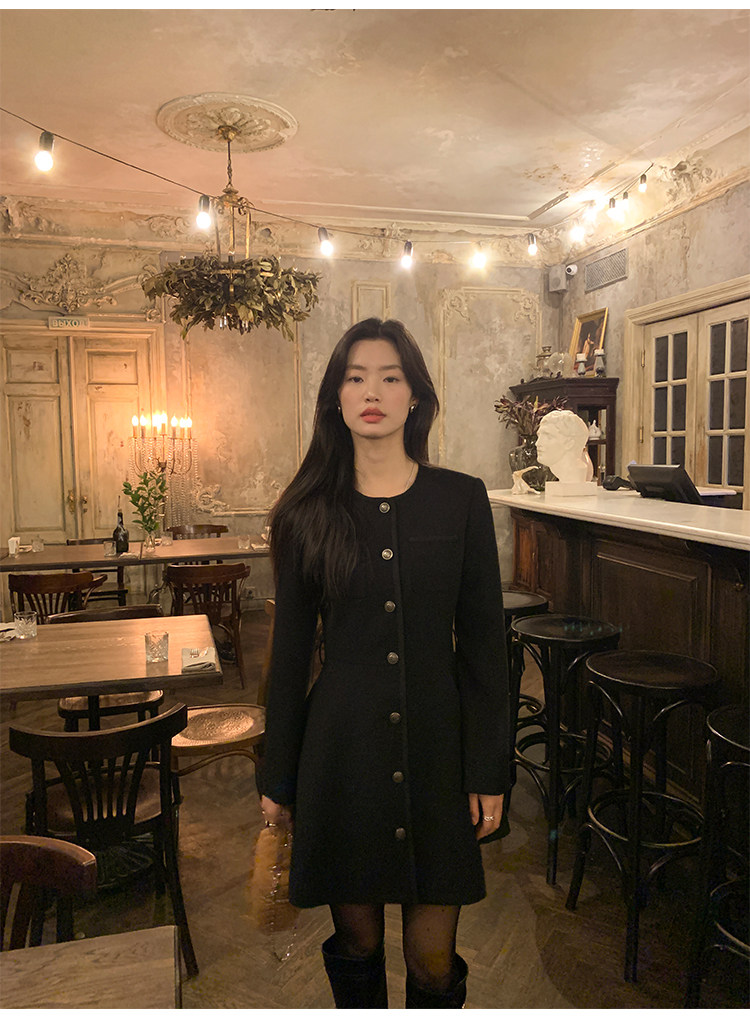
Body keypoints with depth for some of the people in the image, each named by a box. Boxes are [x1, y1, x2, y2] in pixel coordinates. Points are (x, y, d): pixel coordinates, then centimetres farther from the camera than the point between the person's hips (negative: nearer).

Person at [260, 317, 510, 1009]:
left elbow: (484, 644, -1)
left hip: (435, 744, 0)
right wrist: (278, 778, 5)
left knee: (433, 959, 10)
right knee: (356, 941, 17)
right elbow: (290, 650, 3)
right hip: (342, 745, 1)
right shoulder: (309, 512, -1)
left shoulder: (461, 499, -2)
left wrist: (489, 771, -2)